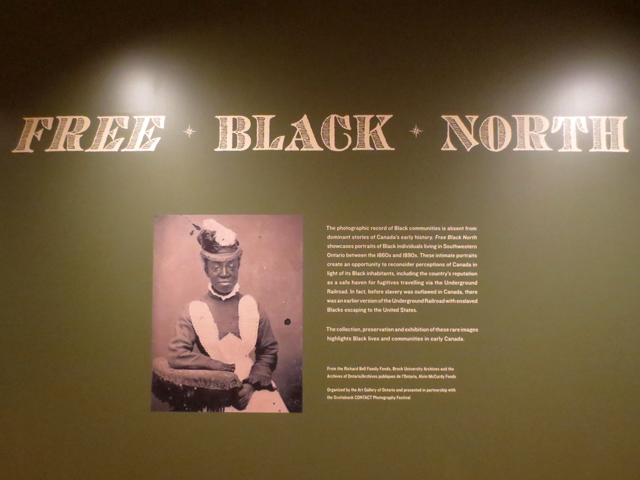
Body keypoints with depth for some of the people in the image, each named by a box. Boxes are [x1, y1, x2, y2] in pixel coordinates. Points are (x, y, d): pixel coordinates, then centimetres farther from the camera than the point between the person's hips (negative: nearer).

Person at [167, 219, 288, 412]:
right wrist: (219, 366, -9)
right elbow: (176, 356, -4)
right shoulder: (194, 311, 2)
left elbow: (269, 352, 7)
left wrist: (251, 385, -7)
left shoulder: (252, 307, 6)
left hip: (255, 389, 2)